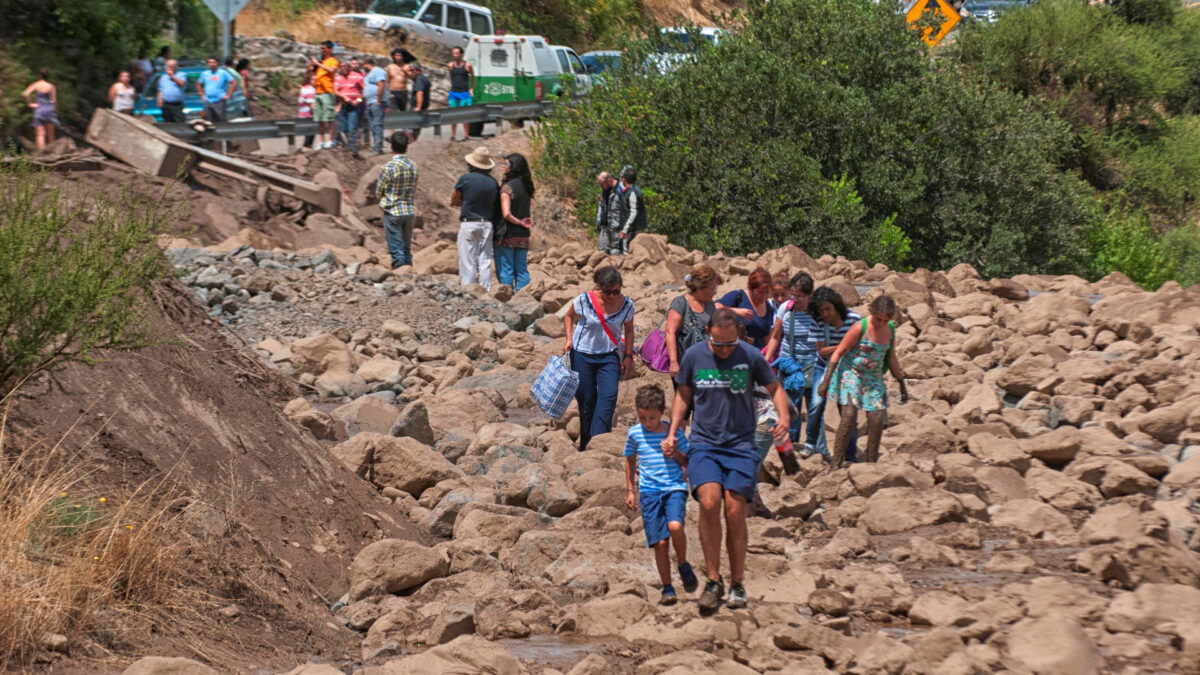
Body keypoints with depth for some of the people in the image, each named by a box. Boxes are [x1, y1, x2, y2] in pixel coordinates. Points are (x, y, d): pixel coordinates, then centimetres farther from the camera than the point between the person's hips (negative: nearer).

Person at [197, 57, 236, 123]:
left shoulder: (223, 73, 0)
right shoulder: (205, 74, 12)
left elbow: (234, 83, -3)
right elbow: (198, 85, 26)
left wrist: (228, 95, -7)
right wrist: (202, 95, 13)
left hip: (219, 102, -4)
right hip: (207, 102, 4)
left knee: (221, 120, -8)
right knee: (209, 122, 3)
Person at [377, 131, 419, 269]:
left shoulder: (388, 167, -15)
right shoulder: (413, 166, 0)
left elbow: (379, 192, -6)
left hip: (392, 212, -5)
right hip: (409, 211, 5)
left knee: (396, 249, -1)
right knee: (407, 248, 14)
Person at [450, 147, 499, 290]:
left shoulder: (465, 179, -7)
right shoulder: (493, 182, 4)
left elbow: (453, 202, 2)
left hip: (468, 224, -4)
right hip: (487, 224, 4)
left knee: (468, 263, -1)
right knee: (485, 263, 7)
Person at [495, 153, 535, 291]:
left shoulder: (507, 187, -15)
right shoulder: (526, 186, 7)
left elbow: (506, 214, -21)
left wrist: (520, 223, -8)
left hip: (508, 235, -7)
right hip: (523, 236, 7)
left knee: (505, 270, 0)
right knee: (522, 270, 10)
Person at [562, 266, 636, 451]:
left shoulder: (626, 304, -8)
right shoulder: (584, 300, -14)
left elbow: (629, 331, 8)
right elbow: (569, 316, 6)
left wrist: (628, 355, 1)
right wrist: (569, 340, -7)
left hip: (609, 356, 1)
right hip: (582, 355, -1)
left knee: (608, 396, -17)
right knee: (587, 400, 3)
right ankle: (586, 445, 18)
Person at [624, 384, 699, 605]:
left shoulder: (675, 432, 2)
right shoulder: (634, 433, 6)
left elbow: (687, 463, 8)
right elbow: (630, 461, 20)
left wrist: (675, 451, -11)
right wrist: (630, 490, 18)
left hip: (675, 487, -2)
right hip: (649, 491, 2)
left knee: (675, 526, -27)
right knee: (659, 541, -4)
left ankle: (683, 565, 0)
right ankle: (667, 588, 8)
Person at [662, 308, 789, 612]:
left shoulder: (751, 356, -2)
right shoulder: (694, 356, 2)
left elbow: (774, 388, 12)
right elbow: (683, 394, 17)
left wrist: (783, 418, -6)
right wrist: (672, 433, 8)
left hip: (741, 445, 0)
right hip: (703, 443, 0)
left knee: (735, 512, -6)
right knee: (709, 502, -21)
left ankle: (737, 584, 13)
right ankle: (713, 580, -9)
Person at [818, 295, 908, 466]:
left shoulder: (890, 330, 3)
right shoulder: (859, 328, -15)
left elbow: (891, 358, 16)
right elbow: (838, 352, -12)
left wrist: (901, 383, 19)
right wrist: (826, 380, -17)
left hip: (874, 379, 6)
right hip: (851, 374, -6)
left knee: (877, 420, -2)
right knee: (849, 416, -16)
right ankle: (836, 464, -13)